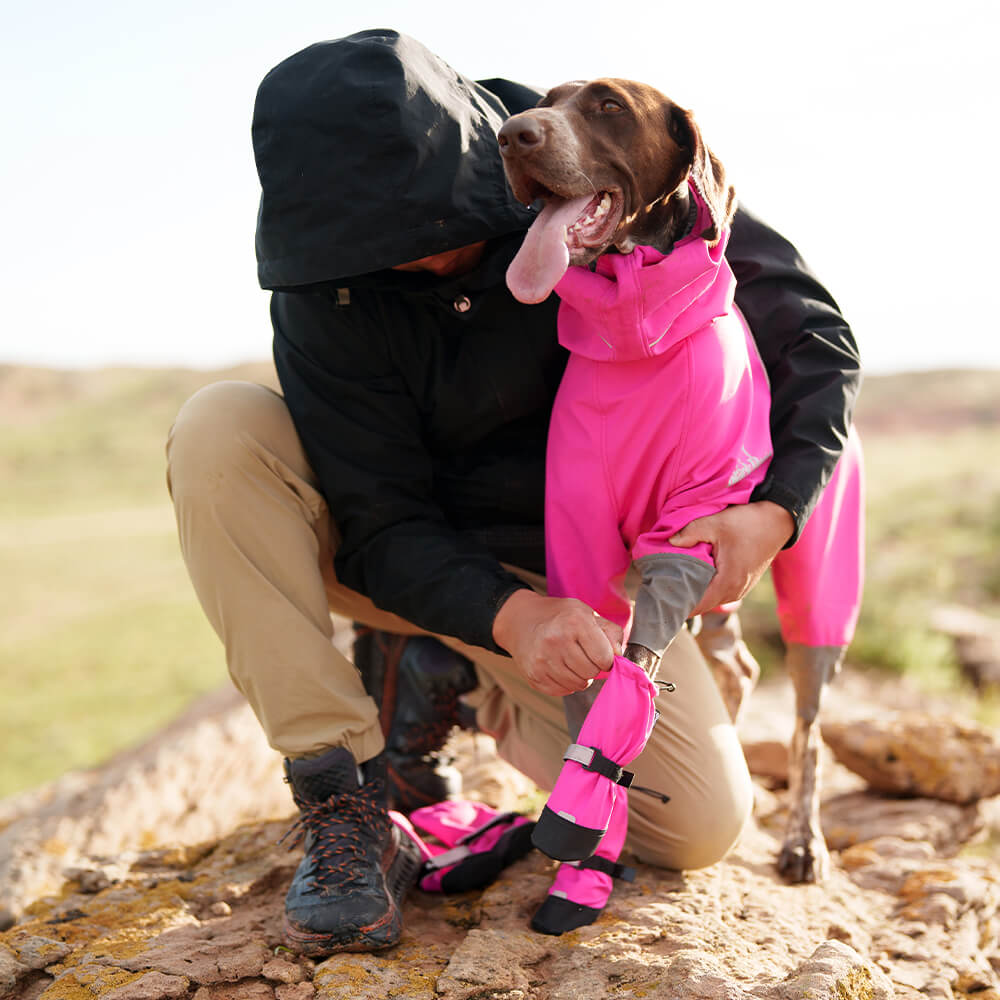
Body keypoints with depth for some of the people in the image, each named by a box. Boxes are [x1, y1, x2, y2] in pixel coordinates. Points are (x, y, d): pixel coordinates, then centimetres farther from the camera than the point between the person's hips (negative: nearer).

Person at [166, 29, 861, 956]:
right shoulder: (323, 290, -21)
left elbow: (812, 329, -13)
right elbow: (382, 526, -19)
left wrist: (773, 510, -28)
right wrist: (506, 614, -38)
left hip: (566, 569, 1)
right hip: (404, 558, 0)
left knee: (702, 827, -14)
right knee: (218, 428, -28)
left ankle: (475, 690, 15)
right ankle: (346, 806, -24)